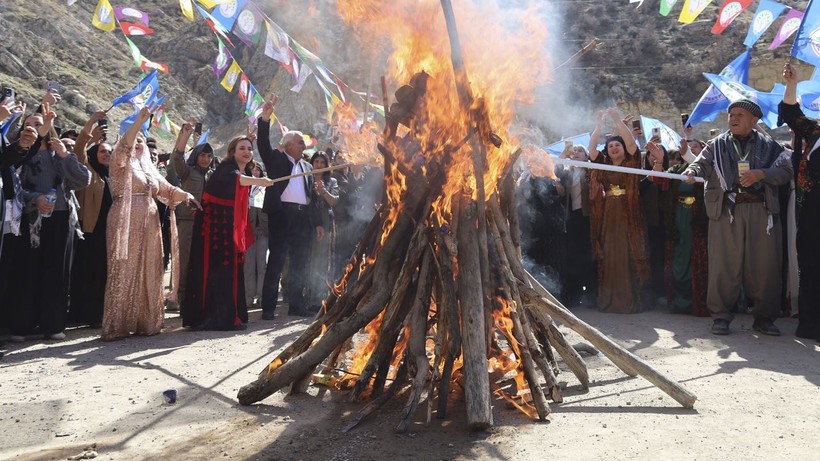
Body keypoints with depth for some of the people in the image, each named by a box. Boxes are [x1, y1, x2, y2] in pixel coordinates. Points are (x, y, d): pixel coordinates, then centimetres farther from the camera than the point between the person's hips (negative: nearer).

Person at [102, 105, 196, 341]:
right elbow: (123, 144, -17)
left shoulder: (149, 169, 21)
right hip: (127, 223, -6)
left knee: (147, 273, 6)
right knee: (124, 272, -8)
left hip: (149, 225, 7)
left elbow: (166, 189, 21)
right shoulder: (121, 163, 2)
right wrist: (139, 120, -25)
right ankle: (116, 326, -4)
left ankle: (145, 322, 12)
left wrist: (186, 196, 4)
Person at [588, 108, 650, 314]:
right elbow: (591, 147, 3)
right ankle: (609, 300, 6)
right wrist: (599, 125, 1)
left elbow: (631, 143, -9)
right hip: (607, 218, 3)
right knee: (608, 259, 2)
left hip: (628, 217, -3)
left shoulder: (631, 163, 5)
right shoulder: (603, 164, 13)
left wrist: (617, 120, -10)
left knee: (629, 257, -4)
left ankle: (632, 300, -1)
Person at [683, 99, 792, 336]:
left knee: (765, 265, 3)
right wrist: (692, 170, -24)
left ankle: (764, 317, 15)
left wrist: (761, 174, -11)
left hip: (762, 210, 1)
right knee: (724, 265, -2)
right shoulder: (717, 145, 13)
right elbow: (703, 164, -2)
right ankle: (721, 316, 7)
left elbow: (785, 171, 4)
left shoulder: (768, 145, 13)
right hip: (726, 210, -1)